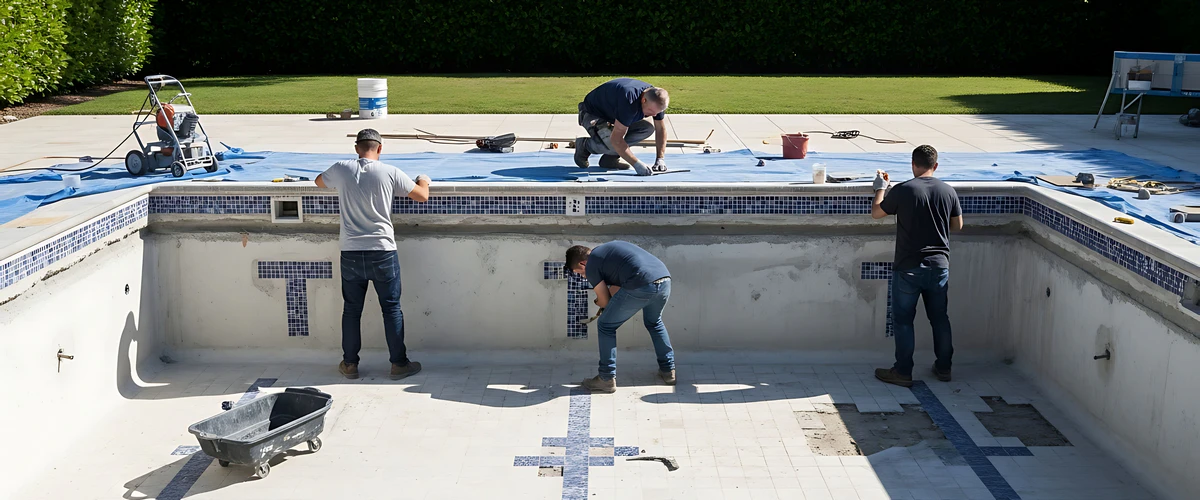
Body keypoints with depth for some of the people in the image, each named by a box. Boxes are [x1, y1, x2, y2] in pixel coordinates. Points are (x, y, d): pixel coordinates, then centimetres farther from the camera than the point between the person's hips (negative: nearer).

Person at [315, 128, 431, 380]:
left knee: (352, 310, 13)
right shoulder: (390, 173, -6)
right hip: (383, 253, -2)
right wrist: (424, 180, 24)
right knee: (391, 308, 8)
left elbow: (319, 182, 22)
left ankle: (349, 364, 22)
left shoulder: (341, 170, 0)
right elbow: (422, 196, 2)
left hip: (351, 253, 2)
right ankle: (399, 364, 14)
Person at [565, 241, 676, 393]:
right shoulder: (609, 248, 32)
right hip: (665, 280, 8)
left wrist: (598, 302, 35)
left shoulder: (591, 265, 9)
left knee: (606, 326, 12)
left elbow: (604, 301, 15)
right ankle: (668, 370, 36)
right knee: (654, 323, 35)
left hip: (641, 287, -8)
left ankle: (607, 379, 14)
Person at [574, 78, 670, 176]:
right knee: (613, 146, -33)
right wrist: (636, 164, -40)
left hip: (612, 115, 8)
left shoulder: (656, 99, -16)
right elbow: (616, 139, -40)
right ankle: (584, 145, -1)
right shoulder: (629, 102, -39)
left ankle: (609, 158, -5)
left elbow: (660, 129, -3)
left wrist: (660, 159, -13)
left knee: (648, 128, -12)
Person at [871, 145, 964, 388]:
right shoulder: (948, 191, -1)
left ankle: (903, 372, 9)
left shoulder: (903, 190, -12)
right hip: (939, 266, 4)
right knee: (940, 317, 16)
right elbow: (957, 225, 11)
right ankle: (943, 367, 26)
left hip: (908, 267, -4)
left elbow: (876, 212, 2)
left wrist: (880, 187, 17)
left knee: (903, 320, 6)